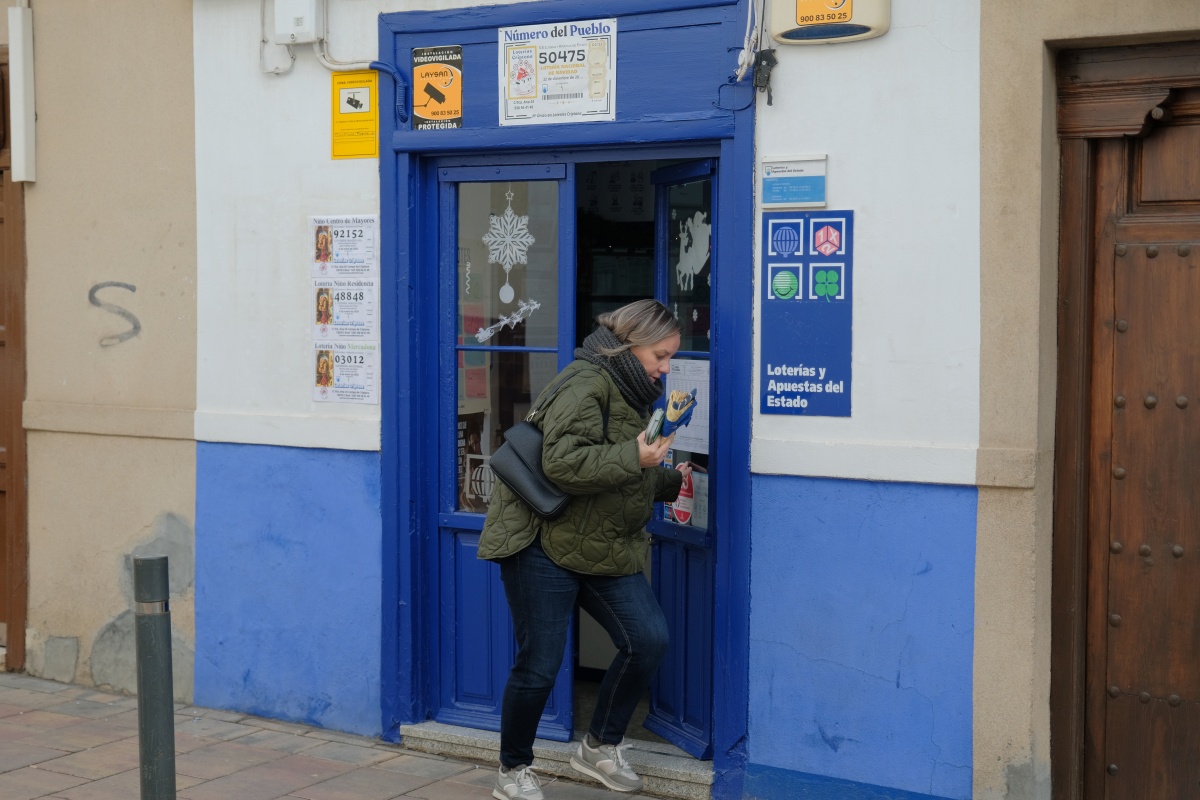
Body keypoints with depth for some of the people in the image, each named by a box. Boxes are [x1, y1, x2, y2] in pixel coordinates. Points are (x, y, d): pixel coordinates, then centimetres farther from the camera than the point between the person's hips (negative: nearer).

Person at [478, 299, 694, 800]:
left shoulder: (635, 393, 15)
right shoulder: (586, 384, -16)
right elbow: (562, 463, -28)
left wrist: (672, 481, 13)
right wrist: (634, 457, -29)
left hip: (607, 550, 8)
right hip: (545, 545, -8)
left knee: (648, 639, -4)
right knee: (539, 665, -3)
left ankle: (601, 747, 16)